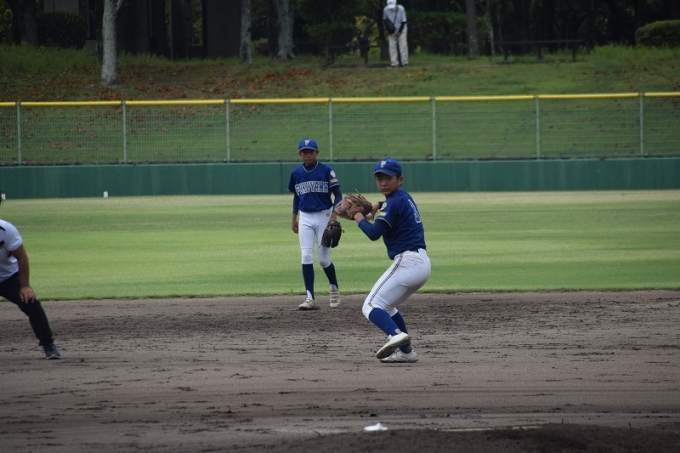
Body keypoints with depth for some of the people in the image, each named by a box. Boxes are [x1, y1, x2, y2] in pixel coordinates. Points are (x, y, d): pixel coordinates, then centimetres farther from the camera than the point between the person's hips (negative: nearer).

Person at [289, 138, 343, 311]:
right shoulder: (296, 173, 6)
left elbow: (338, 194, -7)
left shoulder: (326, 170, -7)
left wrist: (334, 214, -18)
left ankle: (334, 289, 27)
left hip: (323, 216, -3)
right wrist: (294, 218, 17)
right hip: (305, 218, 3)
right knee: (306, 257, -8)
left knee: (323, 259, -1)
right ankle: (310, 298, -9)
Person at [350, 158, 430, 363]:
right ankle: (406, 351, 16)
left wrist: (360, 218, 2)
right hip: (422, 263, 10)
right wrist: (376, 206, 26)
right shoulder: (405, 197, 19)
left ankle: (396, 334, -42)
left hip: (407, 261, -10)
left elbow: (374, 233, -16)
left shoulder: (394, 202, -9)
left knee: (371, 306, -16)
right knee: (386, 306, 25)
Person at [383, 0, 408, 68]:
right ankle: (394, 63, -2)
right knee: (392, 47, -4)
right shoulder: (386, 9, -15)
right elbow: (384, 20, 2)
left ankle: (405, 63, -5)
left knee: (403, 46, -8)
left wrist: (399, 32, -16)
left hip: (401, 30, -2)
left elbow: (403, 21, -12)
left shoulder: (401, 9, -20)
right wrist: (388, 30, -6)